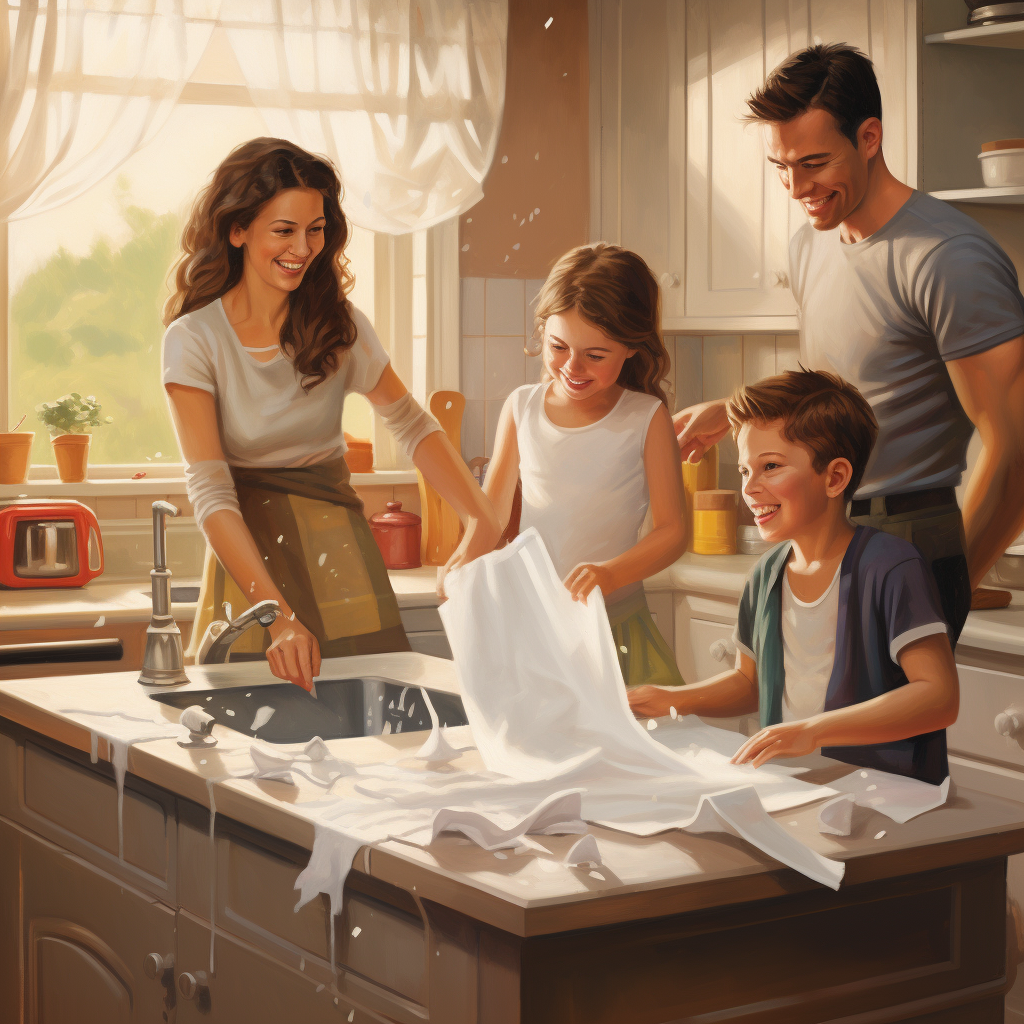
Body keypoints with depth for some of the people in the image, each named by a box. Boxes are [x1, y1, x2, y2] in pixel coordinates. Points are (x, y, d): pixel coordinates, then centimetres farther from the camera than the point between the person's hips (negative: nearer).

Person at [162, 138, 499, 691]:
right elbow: (210, 491, -19)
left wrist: (483, 521, -9)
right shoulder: (194, 339, -11)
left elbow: (413, 426, 8)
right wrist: (277, 613, -31)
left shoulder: (339, 323, -1)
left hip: (338, 547, 3)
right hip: (247, 553, -2)